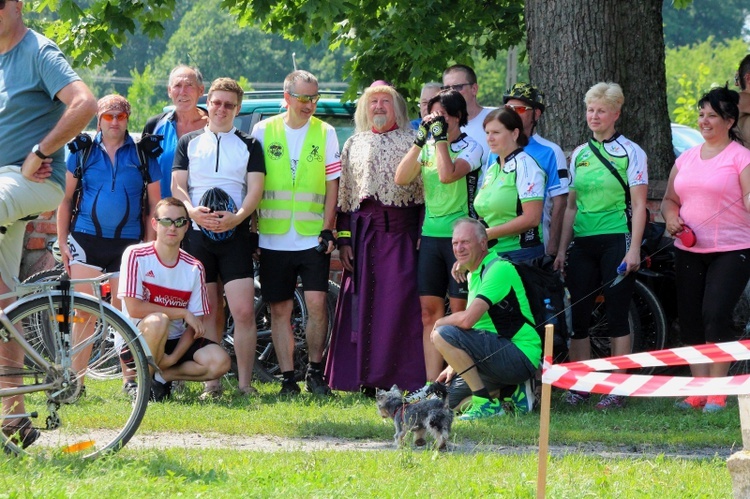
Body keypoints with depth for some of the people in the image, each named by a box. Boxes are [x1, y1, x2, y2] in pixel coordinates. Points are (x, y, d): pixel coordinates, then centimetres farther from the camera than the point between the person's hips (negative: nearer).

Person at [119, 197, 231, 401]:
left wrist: (174, 357, -18)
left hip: (175, 341, 4)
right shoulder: (136, 255, -11)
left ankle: (162, 376, -1)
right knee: (157, 321, -38)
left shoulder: (194, 269, 0)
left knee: (219, 361, -21)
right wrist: (183, 313, -17)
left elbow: (196, 323, -2)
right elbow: (134, 308, -19)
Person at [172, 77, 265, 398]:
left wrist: (237, 217, -16)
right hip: (197, 235, 1)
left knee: (243, 312, -11)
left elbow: (255, 189, 3)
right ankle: (212, 382, 6)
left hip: (235, 236, -1)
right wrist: (193, 211, -14)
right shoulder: (189, 142, 14)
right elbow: (177, 185, 7)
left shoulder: (249, 146, 11)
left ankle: (245, 383, -5)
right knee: (207, 312, 2)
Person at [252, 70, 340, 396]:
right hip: (273, 238, 1)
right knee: (279, 309, 3)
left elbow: (332, 184, 6)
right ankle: (287, 378, 9)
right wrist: (250, 227, 3)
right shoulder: (263, 131, 5)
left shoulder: (325, 133, 6)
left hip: (312, 238, -1)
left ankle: (315, 372, 4)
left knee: (316, 302, -10)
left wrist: (327, 229, -3)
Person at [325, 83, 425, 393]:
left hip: (401, 231, -3)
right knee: (363, 306, 0)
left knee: (400, 303, -10)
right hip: (363, 232, 3)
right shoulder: (354, 145, 16)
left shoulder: (412, 142, 7)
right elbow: (342, 195, 13)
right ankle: (367, 379, 3)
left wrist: (422, 236, -6)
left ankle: (403, 376, -9)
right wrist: (343, 239, 4)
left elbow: (424, 188, 3)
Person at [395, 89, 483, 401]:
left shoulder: (470, 147, -4)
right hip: (430, 234, 6)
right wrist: (421, 139, -5)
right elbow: (401, 178, 0)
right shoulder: (428, 147, 13)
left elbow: (448, 175, -21)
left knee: (459, 310, -5)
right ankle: (432, 384, 6)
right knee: (430, 310, 4)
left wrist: (441, 138, -14)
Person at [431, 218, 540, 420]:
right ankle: (511, 392, 11)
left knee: (443, 335, -23)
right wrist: (454, 366, 14)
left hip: (521, 356, -10)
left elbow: (467, 320, -26)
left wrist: (439, 323, -6)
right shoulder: (474, 273, 15)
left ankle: (487, 403, -18)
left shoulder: (499, 269, -17)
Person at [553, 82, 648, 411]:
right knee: (578, 316, 1)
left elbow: (639, 206, -5)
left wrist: (634, 249, -14)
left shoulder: (630, 152, -1)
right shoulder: (579, 155, 14)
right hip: (582, 243, 5)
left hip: (616, 241, -5)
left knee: (617, 316, -5)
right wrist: (562, 249, 11)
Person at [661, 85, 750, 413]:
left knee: (716, 316, -16)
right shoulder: (686, 159, 15)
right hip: (689, 249, 6)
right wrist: (670, 217, -1)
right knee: (690, 321, 5)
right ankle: (699, 390, 12)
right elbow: (670, 199, 20)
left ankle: (717, 392, -9)